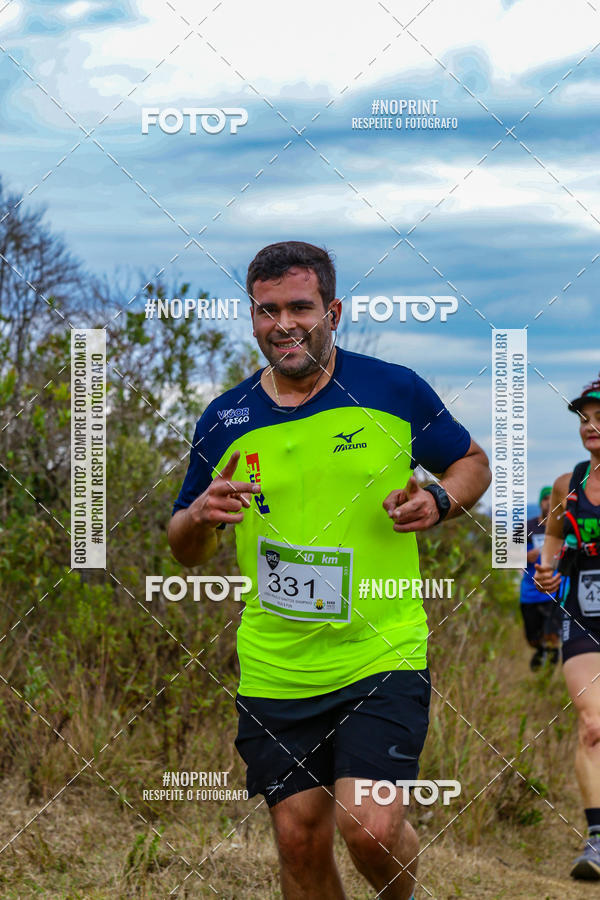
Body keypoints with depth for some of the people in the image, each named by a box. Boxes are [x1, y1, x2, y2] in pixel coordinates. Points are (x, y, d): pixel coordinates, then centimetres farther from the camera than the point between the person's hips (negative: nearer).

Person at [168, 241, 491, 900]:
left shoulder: (395, 390, -2)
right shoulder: (224, 421, 4)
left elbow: (472, 462, 13)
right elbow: (185, 551, 13)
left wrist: (438, 502, -9)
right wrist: (200, 518, -10)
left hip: (382, 654, -3)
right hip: (273, 671, 3)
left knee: (370, 828, -14)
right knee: (300, 839, 6)